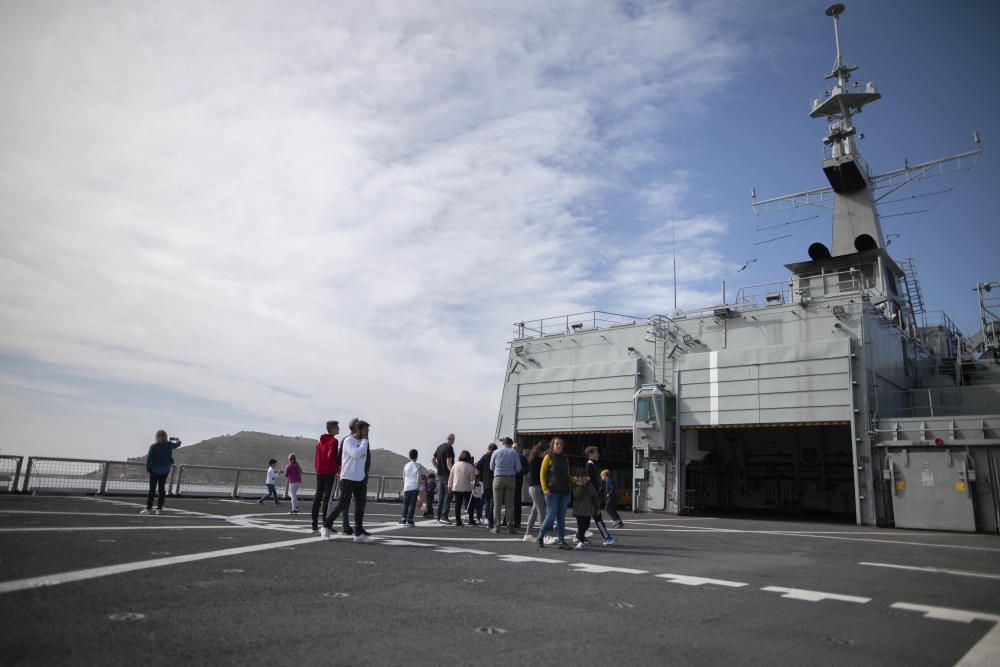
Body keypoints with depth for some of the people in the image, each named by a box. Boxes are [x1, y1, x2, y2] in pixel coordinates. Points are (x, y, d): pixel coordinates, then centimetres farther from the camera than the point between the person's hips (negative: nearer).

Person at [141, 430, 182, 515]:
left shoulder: (153, 446, -13)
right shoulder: (169, 445, -4)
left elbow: (149, 458, -13)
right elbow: (178, 444, 15)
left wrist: (148, 468, -2)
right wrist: (176, 439, 34)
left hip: (154, 470, -3)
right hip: (165, 470, 3)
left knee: (152, 489, 2)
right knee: (162, 489, 9)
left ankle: (148, 508, 1)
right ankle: (159, 508, 11)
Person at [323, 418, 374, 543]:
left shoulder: (363, 442, 14)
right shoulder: (348, 441, -10)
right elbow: (356, 454, -25)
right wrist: (365, 440, -15)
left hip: (360, 478, 7)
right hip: (348, 478, -7)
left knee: (360, 505, 1)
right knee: (343, 505, -4)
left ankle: (359, 533, 3)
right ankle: (326, 526, 13)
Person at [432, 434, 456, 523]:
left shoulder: (439, 447, 12)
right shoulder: (449, 448, -14)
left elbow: (432, 460, 18)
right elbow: (449, 463, -20)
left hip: (440, 475, 8)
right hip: (447, 475, -8)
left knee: (442, 495, 13)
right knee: (448, 495, -5)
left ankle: (439, 516, 16)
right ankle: (444, 516, -9)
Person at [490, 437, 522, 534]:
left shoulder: (496, 452, 4)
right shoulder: (514, 453, 2)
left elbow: (491, 467, 10)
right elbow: (518, 468, 3)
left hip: (498, 478, 0)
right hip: (510, 479, 0)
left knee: (497, 504, 2)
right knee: (510, 504, 4)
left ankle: (496, 527, 0)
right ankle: (510, 526, 3)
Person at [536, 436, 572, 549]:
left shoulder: (565, 459, 16)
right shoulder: (548, 457, 0)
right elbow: (542, 473, -3)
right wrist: (545, 488, -13)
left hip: (564, 491, 5)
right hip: (552, 491, -5)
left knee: (561, 517, 5)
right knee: (551, 516, -5)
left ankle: (561, 541, 9)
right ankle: (540, 536, 14)